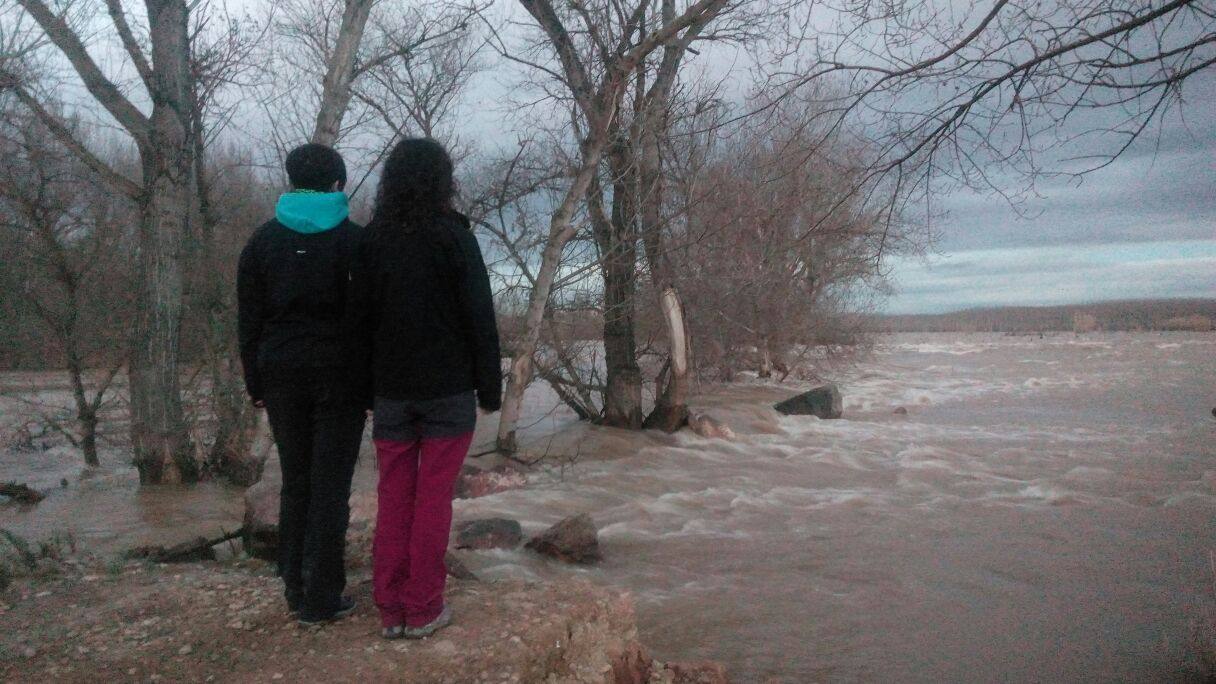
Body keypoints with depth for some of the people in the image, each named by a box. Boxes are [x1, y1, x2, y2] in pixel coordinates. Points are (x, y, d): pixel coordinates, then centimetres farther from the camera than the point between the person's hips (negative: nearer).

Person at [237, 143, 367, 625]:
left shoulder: (263, 240, 6)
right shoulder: (353, 240, -3)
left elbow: (249, 319, 7)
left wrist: (255, 382, 12)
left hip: (283, 376, 4)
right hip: (340, 378, -3)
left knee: (295, 482, 14)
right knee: (331, 487, 1)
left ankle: (295, 589, 20)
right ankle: (322, 598, 5)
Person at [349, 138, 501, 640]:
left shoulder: (371, 240, 3)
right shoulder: (454, 237, -7)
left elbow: (361, 317, 7)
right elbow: (480, 319, -9)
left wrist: (365, 389, 13)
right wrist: (489, 388, -2)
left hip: (391, 391, 4)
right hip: (448, 391, -3)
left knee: (393, 498, 10)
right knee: (433, 499, 3)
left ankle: (391, 609, 16)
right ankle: (423, 610, 10)